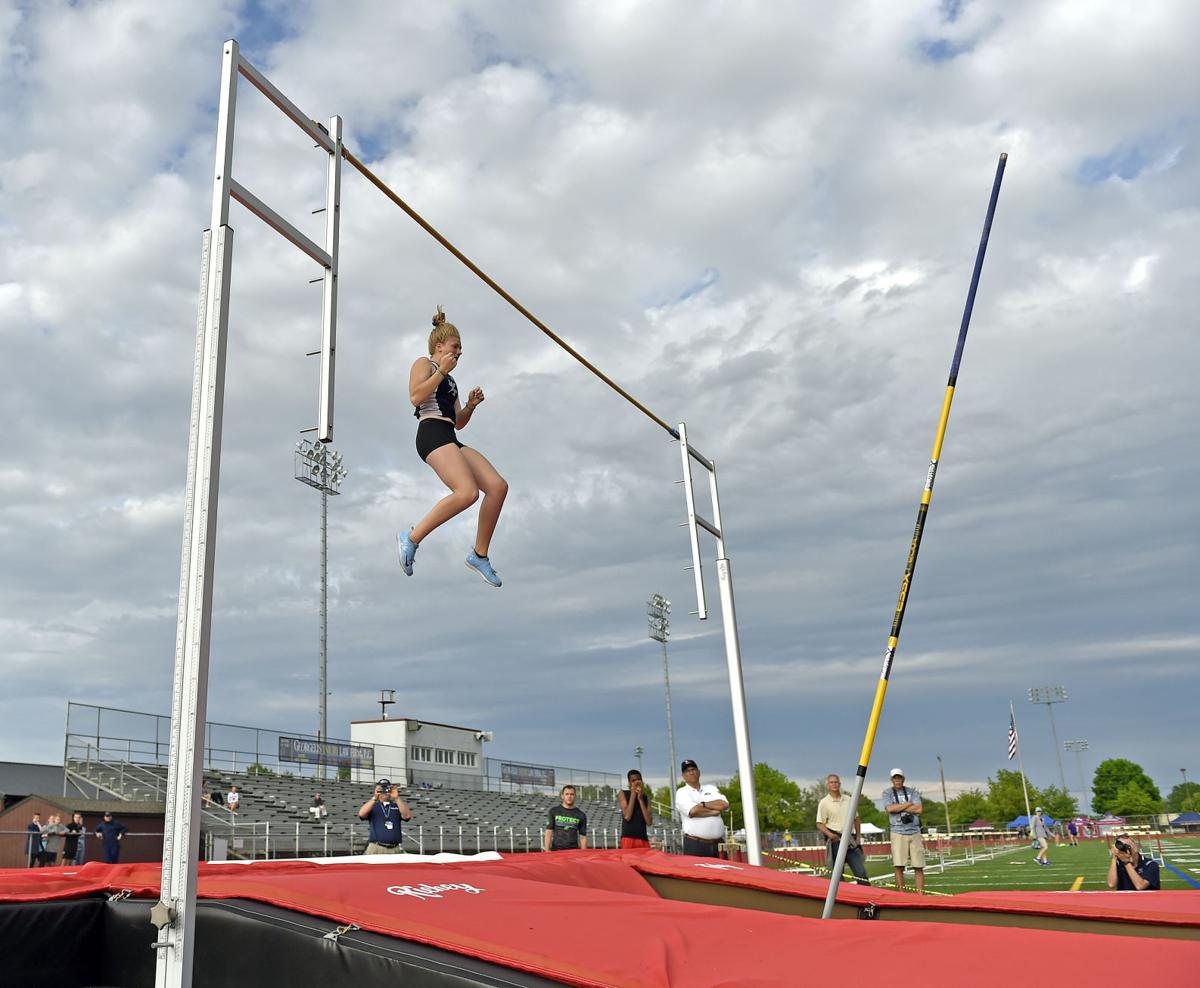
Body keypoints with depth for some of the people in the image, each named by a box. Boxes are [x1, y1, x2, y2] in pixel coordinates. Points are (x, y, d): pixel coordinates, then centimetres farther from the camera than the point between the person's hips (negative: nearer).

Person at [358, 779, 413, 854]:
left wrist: (397, 798, -13)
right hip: (375, 849, -1)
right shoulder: (372, 806, 13)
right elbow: (361, 814, -8)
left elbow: (407, 816, -5)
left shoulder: (397, 806, 15)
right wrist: (374, 798, -16)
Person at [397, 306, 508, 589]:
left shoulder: (449, 380, 32)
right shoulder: (424, 363, 8)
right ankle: (412, 538, -16)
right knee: (468, 492, -28)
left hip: (450, 440, 9)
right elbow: (415, 397, -11)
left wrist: (471, 406, 12)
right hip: (432, 434, -9)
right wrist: (441, 371, -9)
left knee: (498, 486, -5)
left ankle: (479, 554, 1)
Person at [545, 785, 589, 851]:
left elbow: (583, 837, 8)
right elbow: (548, 832, 2)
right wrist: (547, 851, -7)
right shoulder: (553, 811, 6)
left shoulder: (581, 815, 8)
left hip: (574, 851, 1)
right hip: (556, 850, -1)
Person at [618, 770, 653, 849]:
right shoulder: (623, 794, 5)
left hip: (643, 839, 4)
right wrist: (633, 793, -7)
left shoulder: (646, 797, 14)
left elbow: (649, 822, 1)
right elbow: (627, 816, -10)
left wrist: (640, 799, -3)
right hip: (628, 838, -4)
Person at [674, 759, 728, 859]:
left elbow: (724, 805, -1)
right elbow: (693, 811, -13)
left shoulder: (711, 789, 18)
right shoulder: (681, 792, 5)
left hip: (718, 843, 4)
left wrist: (702, 804, -4)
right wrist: (714, 811, -3)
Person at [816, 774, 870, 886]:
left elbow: (856, 819, 20)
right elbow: (819, 824, -4)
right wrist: (830, 834, -21)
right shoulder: (824, 802, -2)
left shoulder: (848, 800, 13)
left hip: (850, 839, 4)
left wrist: (858, 836, 10)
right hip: (835, 840, -4)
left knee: (861, 871, 0)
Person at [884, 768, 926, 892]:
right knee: (899, 866, -7)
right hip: (898, 832, -1)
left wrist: (899, 808, -6)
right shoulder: (887, 793, 8)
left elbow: (919, 809, -5)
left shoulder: (913, 792, 11)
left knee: (918, 867, -1)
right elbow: (890, 808, -10)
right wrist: (909, 804, -4)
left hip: (914, 832, 2)